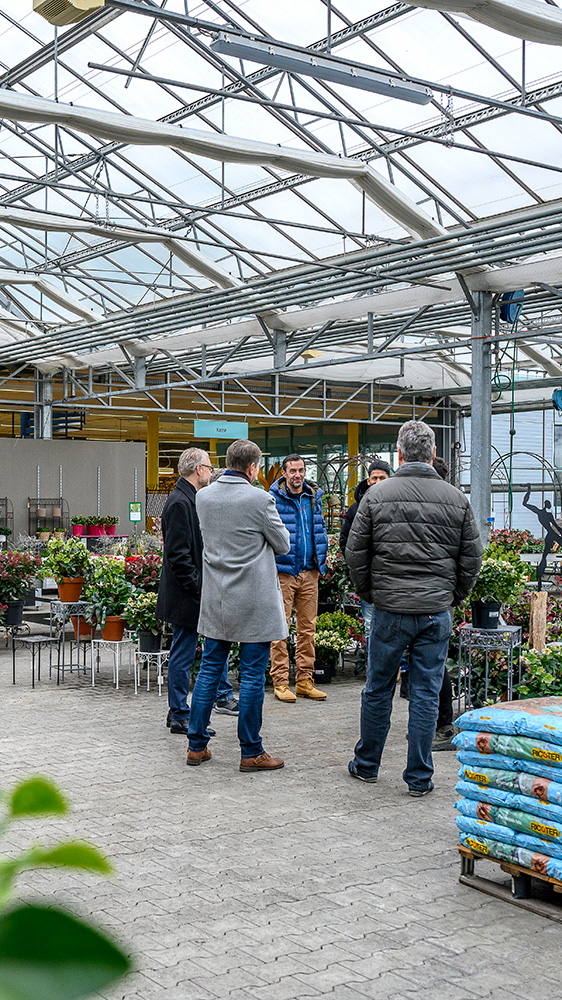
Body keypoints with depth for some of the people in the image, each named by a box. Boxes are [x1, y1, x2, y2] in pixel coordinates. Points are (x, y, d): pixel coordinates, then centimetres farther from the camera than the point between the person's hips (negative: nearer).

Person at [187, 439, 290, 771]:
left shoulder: (203, 497, 2)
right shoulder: (260, 499, -15)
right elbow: (282, 544, -3)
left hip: (215, 600, 6)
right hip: (253, 601, -5)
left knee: (210, 669, 13)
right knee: (253, 674, 2)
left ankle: (197, 745, 18)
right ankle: (251, 752, 9)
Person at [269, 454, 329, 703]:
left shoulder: (314, 497, 12)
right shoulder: (273, 499, -5)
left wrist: (321, 563, 14)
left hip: (309, 572, 5)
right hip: (283, 571, -5)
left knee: (308, 627, 8)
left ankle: (305, 680, 15)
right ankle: (280, 681, 3)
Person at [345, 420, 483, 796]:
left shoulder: (377, 496, -3)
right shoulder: (457, 499, 0)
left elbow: (355, 553, 0)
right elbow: (472, 558, 4)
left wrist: (369, 593, 14)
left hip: (390, 610, 0)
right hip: (437, 613, 1)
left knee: (378, 690, 13)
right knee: (427, 694, 7)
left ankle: (367, 764, 26)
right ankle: (420, 777, 12)